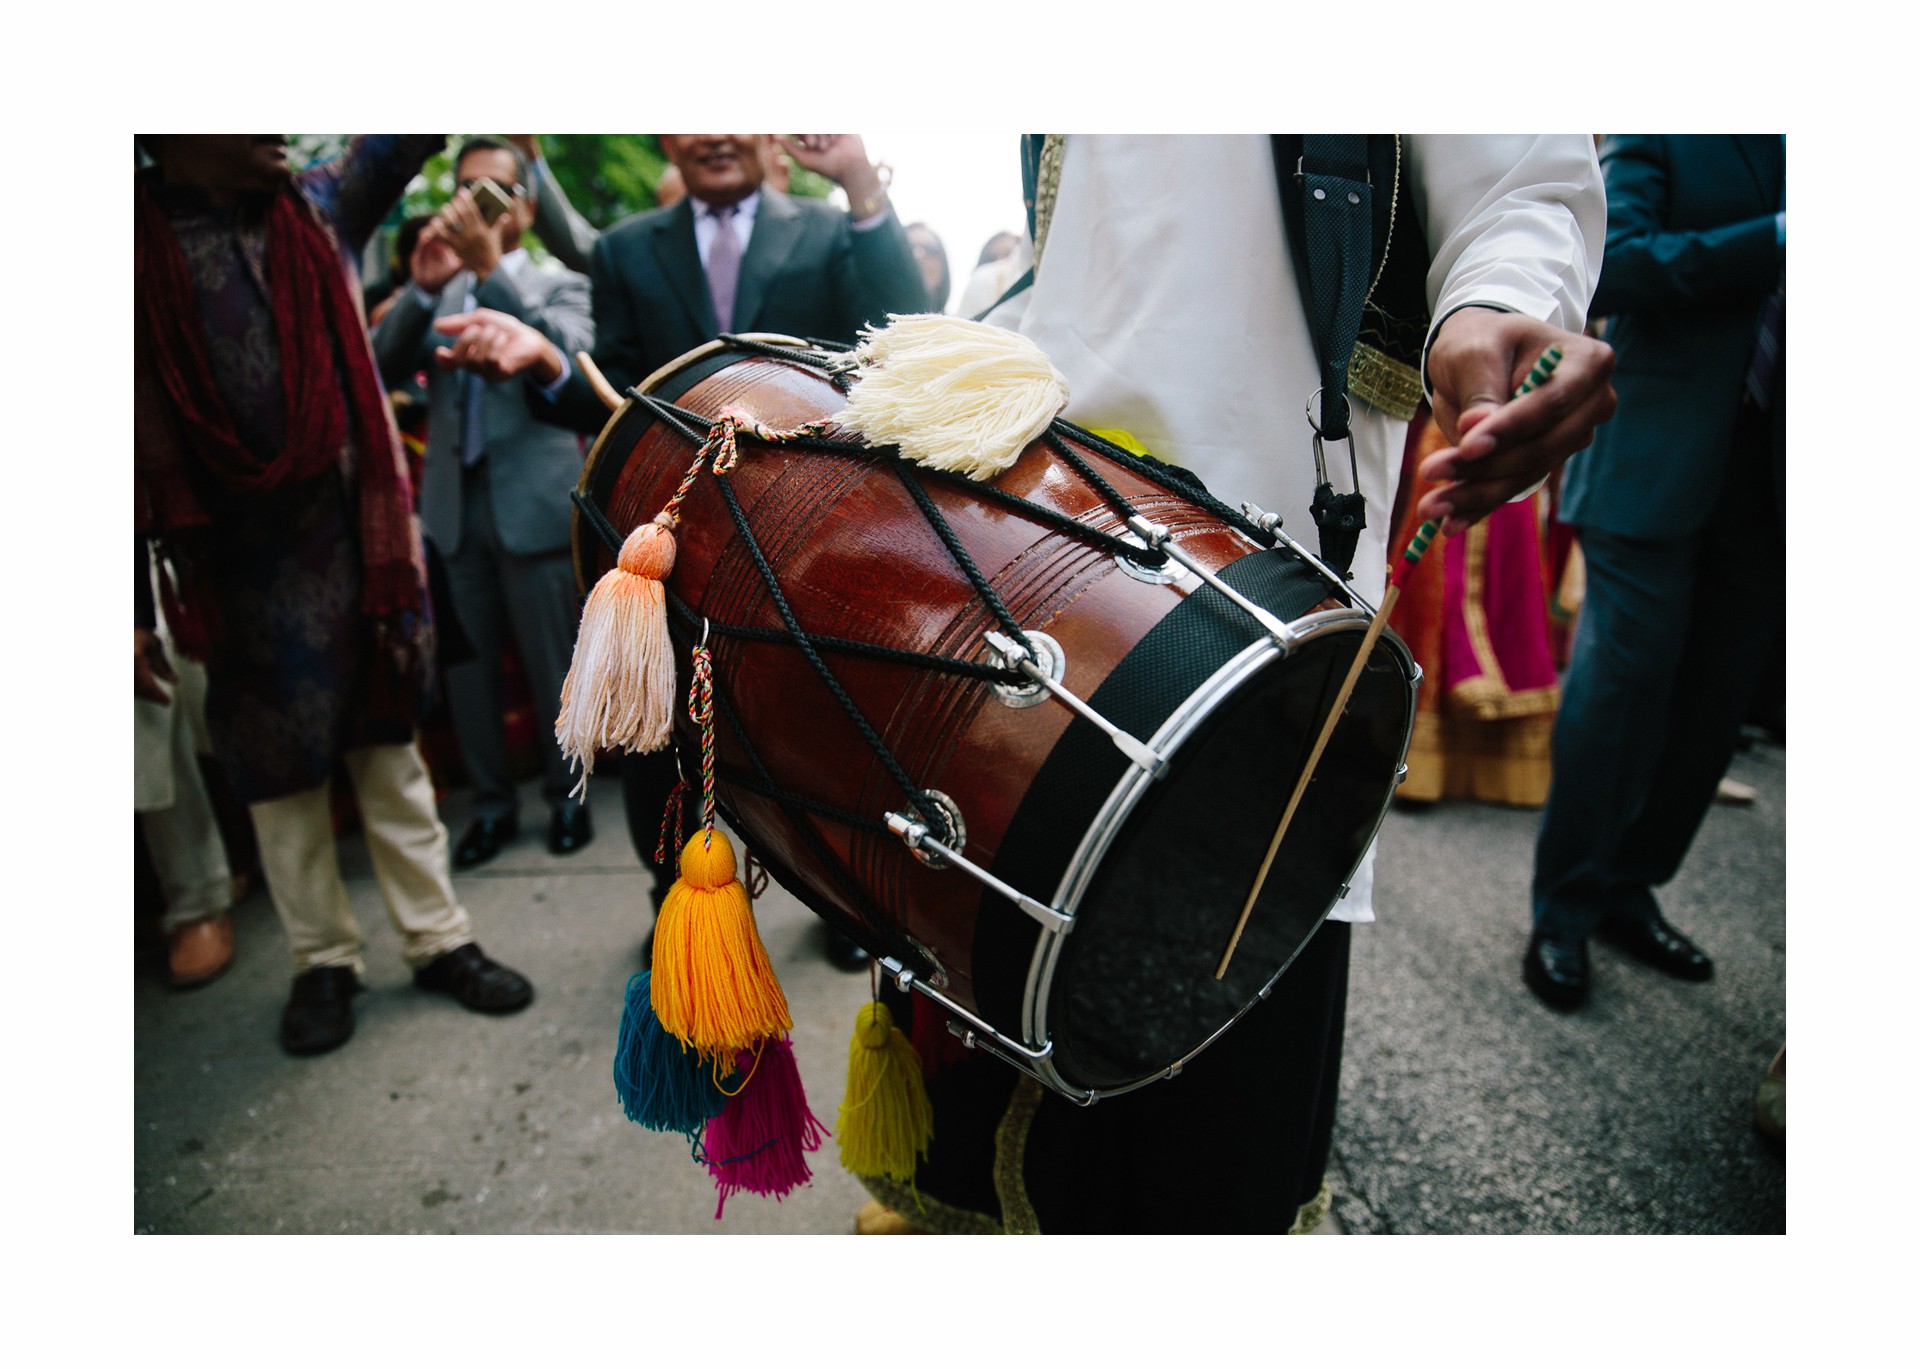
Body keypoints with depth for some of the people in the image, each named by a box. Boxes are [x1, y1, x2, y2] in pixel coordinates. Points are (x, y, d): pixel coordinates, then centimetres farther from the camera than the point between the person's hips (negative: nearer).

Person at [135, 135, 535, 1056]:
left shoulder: (319, 210, 6)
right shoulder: (144, 246, -4)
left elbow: (403, 142, 0)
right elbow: (148, 439, -5)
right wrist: (134, 606, -5)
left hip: (358, 538, 2)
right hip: (240, 567, -2)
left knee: (387, 745, 12)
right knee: (281, 770, 10)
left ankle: (438, 938, 23)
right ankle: (322, 960, 27)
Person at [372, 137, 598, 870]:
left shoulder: (559, 286, 6)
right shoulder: (431, 293, 14)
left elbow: (564, 355, -14)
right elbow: (385, 367, -1)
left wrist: (490, 267, -22)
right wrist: (422, 286, -15)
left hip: (535, 505, -3)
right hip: (453, 505, 3)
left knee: (552, 666, 3)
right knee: (466, 667, 8)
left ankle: (568, 795, 20)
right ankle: (491, 802, 22)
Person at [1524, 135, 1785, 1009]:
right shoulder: (1667, 135, 2)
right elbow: (1610, 269, -14)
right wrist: (1770, 242, -21)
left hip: (1766, 474, 6)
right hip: (1659, 464, -5)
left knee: (1714, 701, 8)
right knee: (1621, 685, -4)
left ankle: (1630, 891, 23)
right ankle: (1563, 914, 9)